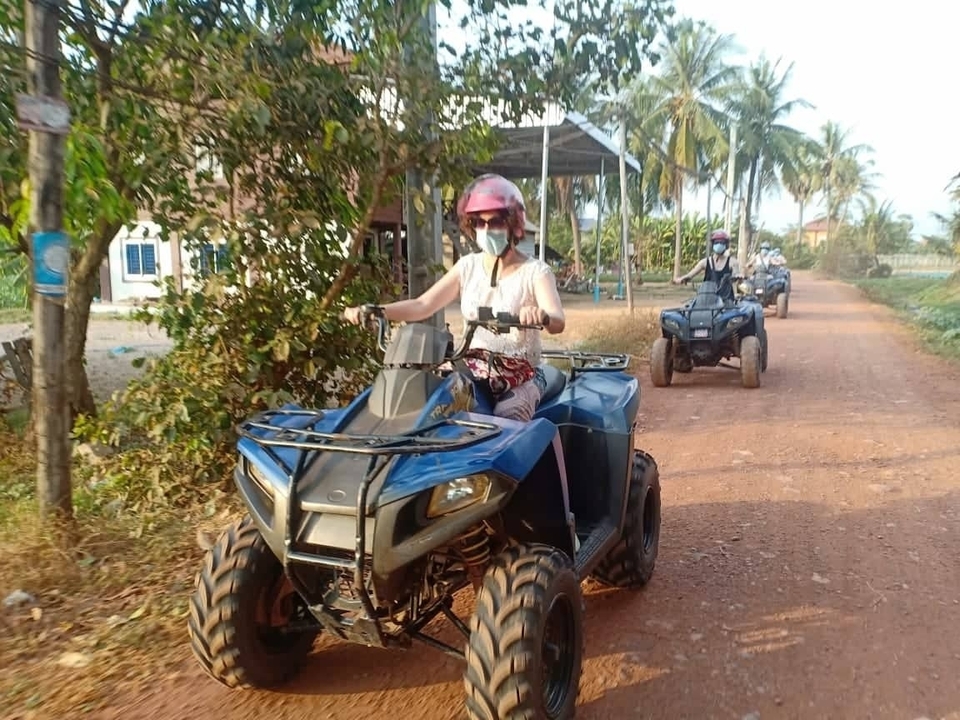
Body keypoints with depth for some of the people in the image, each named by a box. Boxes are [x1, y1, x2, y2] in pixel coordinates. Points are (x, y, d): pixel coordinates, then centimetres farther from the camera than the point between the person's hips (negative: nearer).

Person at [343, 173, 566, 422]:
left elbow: (558, 323, -21)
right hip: (470, 371, 4)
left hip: (520, 378, -3)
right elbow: (422, 305, 1)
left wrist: (542, 316, -46)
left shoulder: (535, 271, -5)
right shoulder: (468, 266, 8)